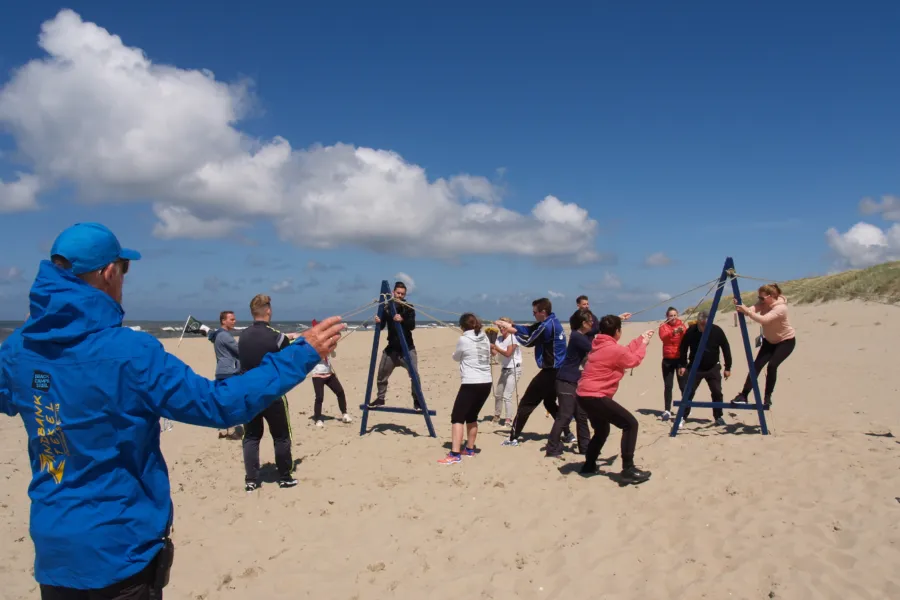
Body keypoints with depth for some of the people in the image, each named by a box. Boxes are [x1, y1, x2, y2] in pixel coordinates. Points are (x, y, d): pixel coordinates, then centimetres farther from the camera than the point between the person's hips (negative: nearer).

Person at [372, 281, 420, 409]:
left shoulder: (409, 307, -4)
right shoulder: (386, 307, 2)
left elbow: (412, 326, -16)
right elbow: (381, 327, 1)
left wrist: (402, 320, -35)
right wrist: (378, 322, -22)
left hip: (407, 348, -3)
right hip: (391, 348, 3)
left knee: (414, 375, -12)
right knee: (381, 375, 9)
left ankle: (417, 401, 0)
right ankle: (380, 399, 27)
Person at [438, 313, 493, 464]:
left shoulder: (463, 339, -7)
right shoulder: (484, 338, 10)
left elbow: (456, 357, 9)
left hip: (471, 384, -7)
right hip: (486, 383, 7)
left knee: (457, 417, -6)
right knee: (472, 416, 21)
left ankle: (455, 454, -14)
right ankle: (470, 449, 29)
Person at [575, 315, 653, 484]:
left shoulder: (599, 345, 14)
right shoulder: (614, 349, -13)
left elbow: (626, 352, 21)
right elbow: (634, 360, 4)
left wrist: (640, 338, 27)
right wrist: (644, 343, 19)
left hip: (583, 395, 10)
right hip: (595, 397, -10)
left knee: (601, 430, 28)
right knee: (630, 424, -5)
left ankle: (589, 465, 32)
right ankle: (628, 470, -8)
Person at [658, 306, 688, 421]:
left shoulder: (682, 325, 5)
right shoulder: (663, 326, 2)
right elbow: (663, 337, -19)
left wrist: (683, 331, -31)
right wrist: (673, 332, -37)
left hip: (680, 359, 0)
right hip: (668, 360, 0)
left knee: (683, 385, 0)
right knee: (667, 385, -1)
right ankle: (667, 410, 0)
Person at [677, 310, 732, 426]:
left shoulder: (717, 330, -15)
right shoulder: (691, 331, -16)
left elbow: (726, 349, -4)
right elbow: (683, 348, -2)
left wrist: (728, 367, -2)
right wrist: (682, 365, -2)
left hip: (713, 368, 1)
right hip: (695, 368, -1)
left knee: (717, 393, 1)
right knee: (688, 392, -5)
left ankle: (719, 417, 18)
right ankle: (683, 417, 4)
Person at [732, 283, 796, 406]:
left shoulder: (780, 308, -30)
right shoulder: (762, 303, -10)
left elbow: (764, 319, -45)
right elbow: (751, 311, -26)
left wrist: (747, 311, -54)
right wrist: (740, 307, -46)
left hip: (786, 341, -6)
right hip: (769, 340, 6)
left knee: (772, 365, -23)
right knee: (757, 364, -9)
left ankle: (767, 397, -6)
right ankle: (743, 395, -10)